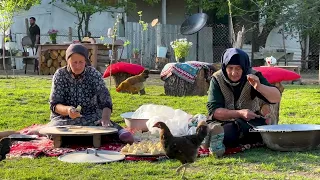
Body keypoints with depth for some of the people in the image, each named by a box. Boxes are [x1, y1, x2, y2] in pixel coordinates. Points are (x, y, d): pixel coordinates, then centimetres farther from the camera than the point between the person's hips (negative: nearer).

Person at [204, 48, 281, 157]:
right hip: (223, 121, -2)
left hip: (250, 121, 3)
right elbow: (214, 110, -14)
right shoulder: (217, 79, -9)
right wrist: (239, 113, -27)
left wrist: (259, 87, -35)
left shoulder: (253, 77, -7)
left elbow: (276, 98, -15)